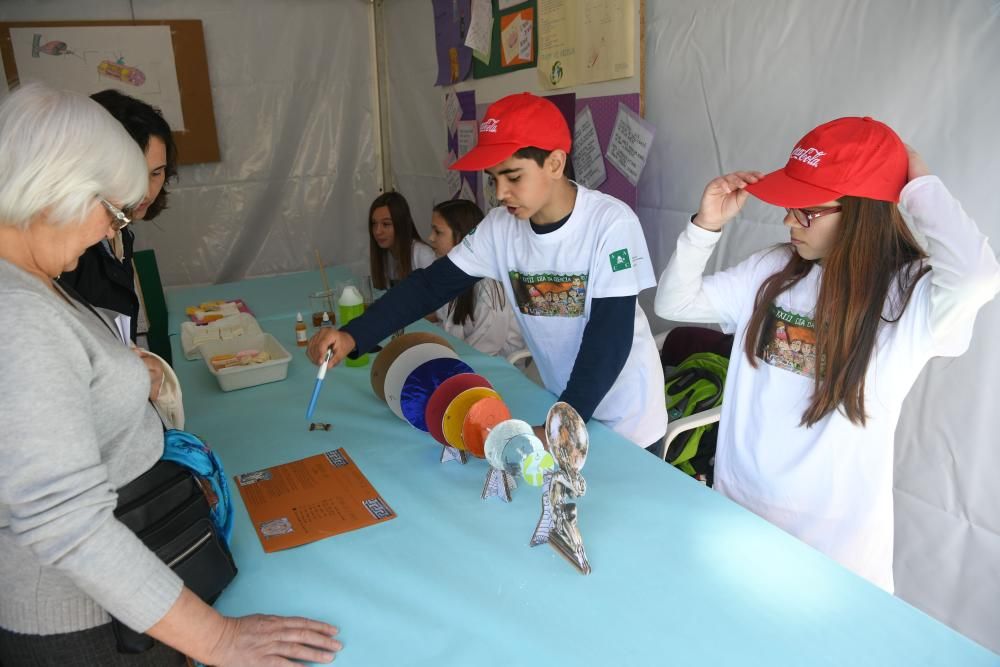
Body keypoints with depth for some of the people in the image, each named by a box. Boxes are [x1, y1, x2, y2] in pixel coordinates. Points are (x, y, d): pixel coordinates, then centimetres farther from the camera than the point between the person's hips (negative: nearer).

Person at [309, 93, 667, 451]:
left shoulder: (611, 223, -24)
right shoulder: (500, 227, -8)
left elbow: (610, 338, -25)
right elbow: (431, 284, -8)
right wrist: (353, 336, -19)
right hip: (563, 404, 5)